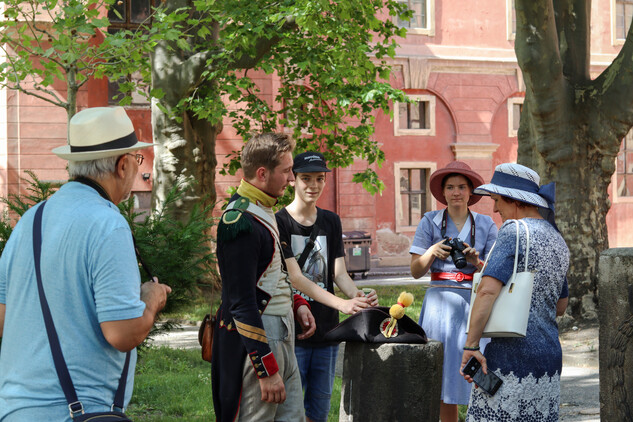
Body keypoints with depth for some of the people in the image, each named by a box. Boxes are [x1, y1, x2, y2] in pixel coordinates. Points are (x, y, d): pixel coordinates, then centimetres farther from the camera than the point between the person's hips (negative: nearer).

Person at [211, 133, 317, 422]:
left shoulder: (264, 211, 12)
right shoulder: (241, 222, -20)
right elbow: (242, 303, -23)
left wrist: (297, 303, 14)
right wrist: (267, 370, -23)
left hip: (281, 335, 10)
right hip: (255, 339, -10)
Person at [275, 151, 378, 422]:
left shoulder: (331, 222, 10)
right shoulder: (279, 222, -8)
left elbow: (339, 273, 4)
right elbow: (295, 278, -16)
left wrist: (357, 296, -19)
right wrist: (342, 304, -27)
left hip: (327, 329, 5)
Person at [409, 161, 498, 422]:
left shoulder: (485, 224, 9)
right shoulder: (430, 221, 8)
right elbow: (416, 271, 5)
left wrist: (476, 262, -12)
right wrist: (433, 252, -13)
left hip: (475, 302, 0)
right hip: (440, 301, 0)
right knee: (444, 378, -2)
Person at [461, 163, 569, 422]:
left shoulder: (514, 232, -9)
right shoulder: (558, 241, 16)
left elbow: (487, 290, -22)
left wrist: (470, 346, -19)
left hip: (511, 354, -8)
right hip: (550, 355, 8)